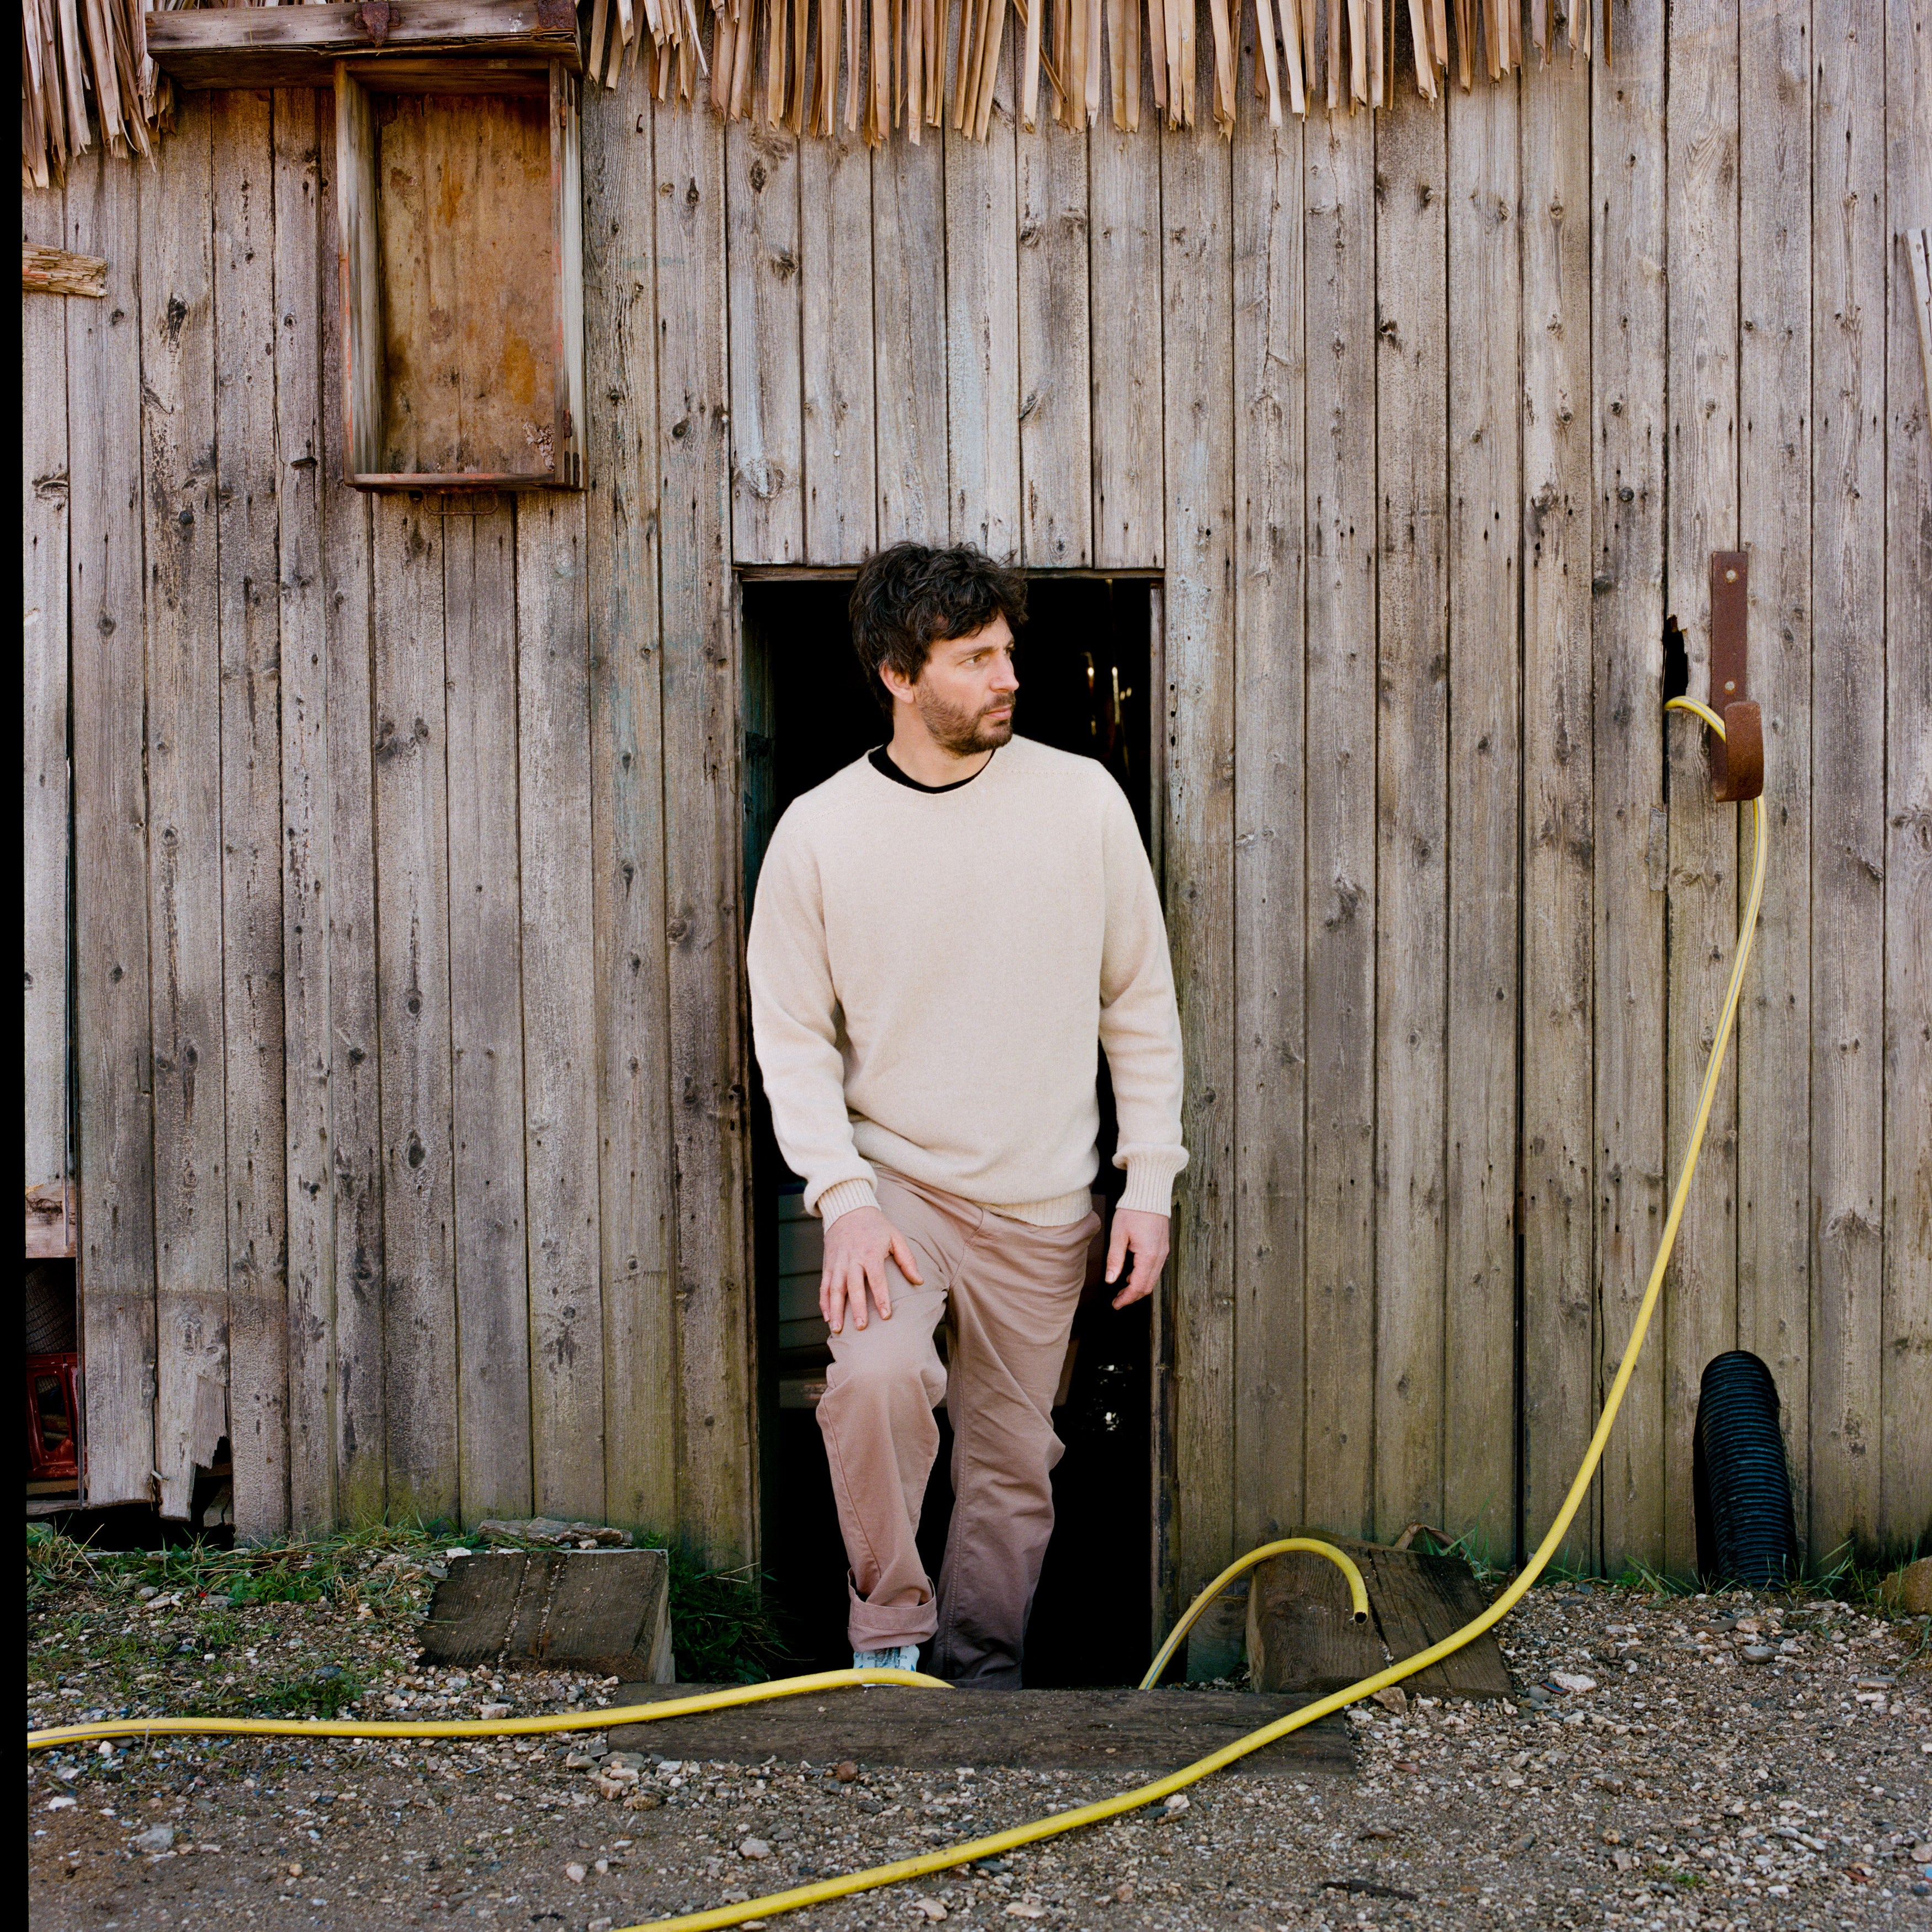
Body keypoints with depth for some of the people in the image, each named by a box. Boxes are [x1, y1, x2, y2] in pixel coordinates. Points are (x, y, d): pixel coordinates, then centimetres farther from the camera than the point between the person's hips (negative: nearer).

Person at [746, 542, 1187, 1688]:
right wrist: (845, 1198, -15)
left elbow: (1142, 1003, 4)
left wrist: (1151, 1183, 0)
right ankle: (889, 1630, -7)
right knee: (878, 1373, -28)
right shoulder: (821, 831, -4)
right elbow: (792, 1035, -2)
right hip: (893, 1180, -1)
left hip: (1043, 1204, 2)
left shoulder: (1082, 798, -1)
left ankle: (982, 1674, 29)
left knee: (1013, 1464, 8)